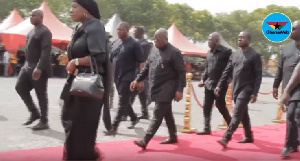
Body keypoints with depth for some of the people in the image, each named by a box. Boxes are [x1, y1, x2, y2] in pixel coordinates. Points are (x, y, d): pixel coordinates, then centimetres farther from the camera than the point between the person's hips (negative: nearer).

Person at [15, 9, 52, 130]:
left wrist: (39, 68, -29)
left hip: (39, 69, -10)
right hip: (28, 66, 10)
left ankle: (44, 122, 8)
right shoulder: (31, 31, 17)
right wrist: (27, 64, 19)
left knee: (41, 95, -2)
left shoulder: (45, 32, -13)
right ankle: (34, 113, 20)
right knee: (20, 87, 8)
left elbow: (46, 52, -22)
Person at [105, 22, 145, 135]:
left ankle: (114, 127, -6)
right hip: (117, 78, 7)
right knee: (125, 101, 17)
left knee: (122, 103, -6)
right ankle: (134, 118, 38)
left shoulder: (134, 44, -8)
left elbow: (141, 62, -9)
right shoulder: (115, 43, 10)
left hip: (128, 78, -7)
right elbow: (110, 60, 16)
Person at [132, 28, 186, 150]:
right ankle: (173, 137, 29)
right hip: (156, 88, 8)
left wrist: (180, 90, -18)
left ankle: (145, 141, -8)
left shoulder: (174, 52, -12)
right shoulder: (154, 50, 9)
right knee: (167, 114, 17)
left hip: (166, 89, -8)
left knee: (157, 115, -7)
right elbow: (147, 67, 18)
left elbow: (181, 72, -13)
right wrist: (138, 80, 11)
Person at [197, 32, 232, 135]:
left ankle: (230, 125, 21)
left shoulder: (226, 52, -8)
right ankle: (207, 129, 12)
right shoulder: (209, 53, 13)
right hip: (209, 84, 7)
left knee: (220, 105, -1)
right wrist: (203, 79, 11)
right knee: (206, 106, 5)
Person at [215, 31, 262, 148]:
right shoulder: (234, 55, 12)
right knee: (243, 114, 15)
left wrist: (255, 93, -15)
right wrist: (219, 86, 5)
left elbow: (258, 76, -9)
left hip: (246, 89, -7)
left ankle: (226, 138, -15)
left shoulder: (255, 55, -6)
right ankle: (249, 137, 28)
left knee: (237, 114, -12)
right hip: (236, 89, 7)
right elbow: (227, 72, 12)